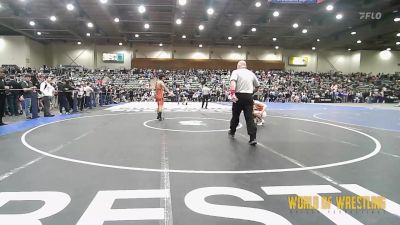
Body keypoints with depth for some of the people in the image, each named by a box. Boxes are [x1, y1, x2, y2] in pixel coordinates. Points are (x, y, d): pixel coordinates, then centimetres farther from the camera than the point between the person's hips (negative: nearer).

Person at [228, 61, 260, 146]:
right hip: (249, 96, 2)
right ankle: (253, 138, -9)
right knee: (249, 117, 0)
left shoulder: (236, 72, 2)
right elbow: (257, 86, 21)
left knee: (235, 115, 16)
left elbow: (233, 82, -18)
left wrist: (232, 92, -28)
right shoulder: (251, 73, 15)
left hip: (238, 96, -2)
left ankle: (232, 132, 35)